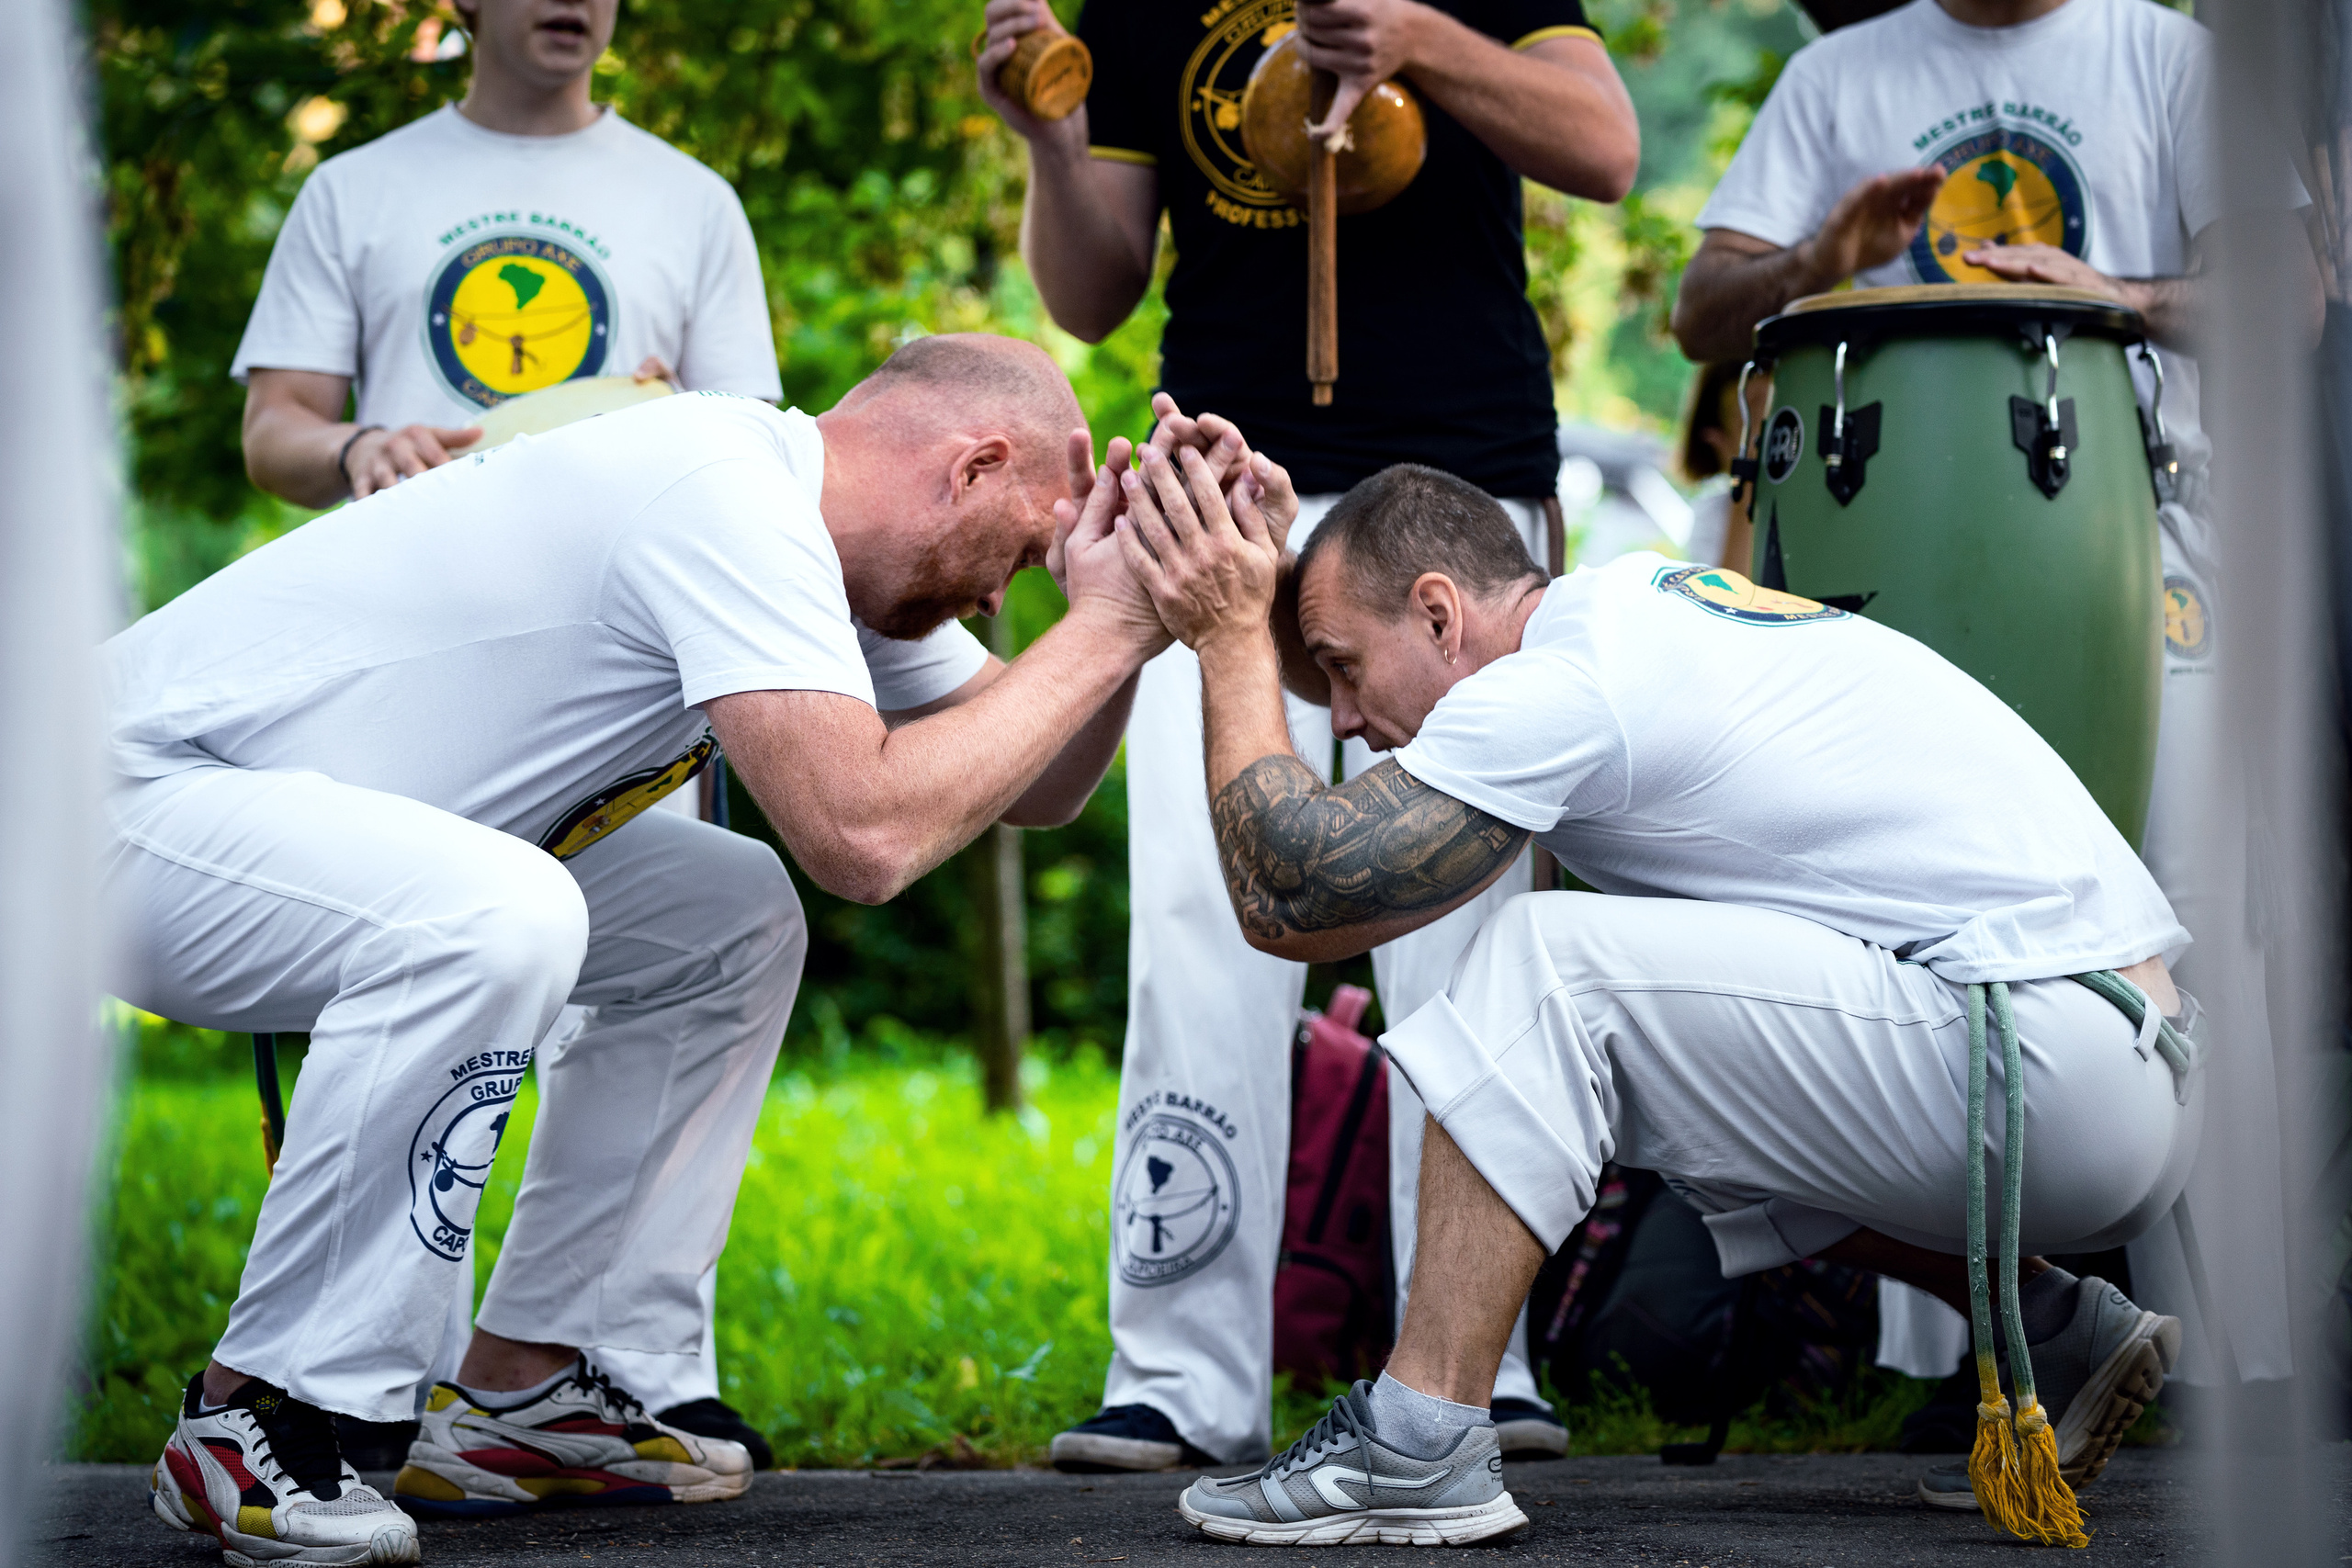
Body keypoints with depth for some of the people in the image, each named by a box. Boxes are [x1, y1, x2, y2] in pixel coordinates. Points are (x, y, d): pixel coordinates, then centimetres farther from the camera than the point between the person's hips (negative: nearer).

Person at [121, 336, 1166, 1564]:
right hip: (135, 789, -10)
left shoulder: (816, 531, 8)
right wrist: (1102, 629, -22)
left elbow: (1038, 788, 14)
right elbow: (863, 835, -33)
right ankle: (249, 1416, -21)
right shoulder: (729, 497, -23)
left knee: (727, 922, 12)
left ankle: (514, 1395, 12)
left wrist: (1129, 604, -3)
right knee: (493, 916, -35)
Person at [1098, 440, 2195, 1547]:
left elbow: (1289, 899, -8)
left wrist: (1231, 638, 1)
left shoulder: (1558, 692, -11)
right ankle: (2058, 1333, 18)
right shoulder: (1633, 598, 17)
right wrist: (1267, 571, 18)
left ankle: (1417, 1446, -13)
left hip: (2056, 1072, -10)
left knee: (1544, 958, -13)